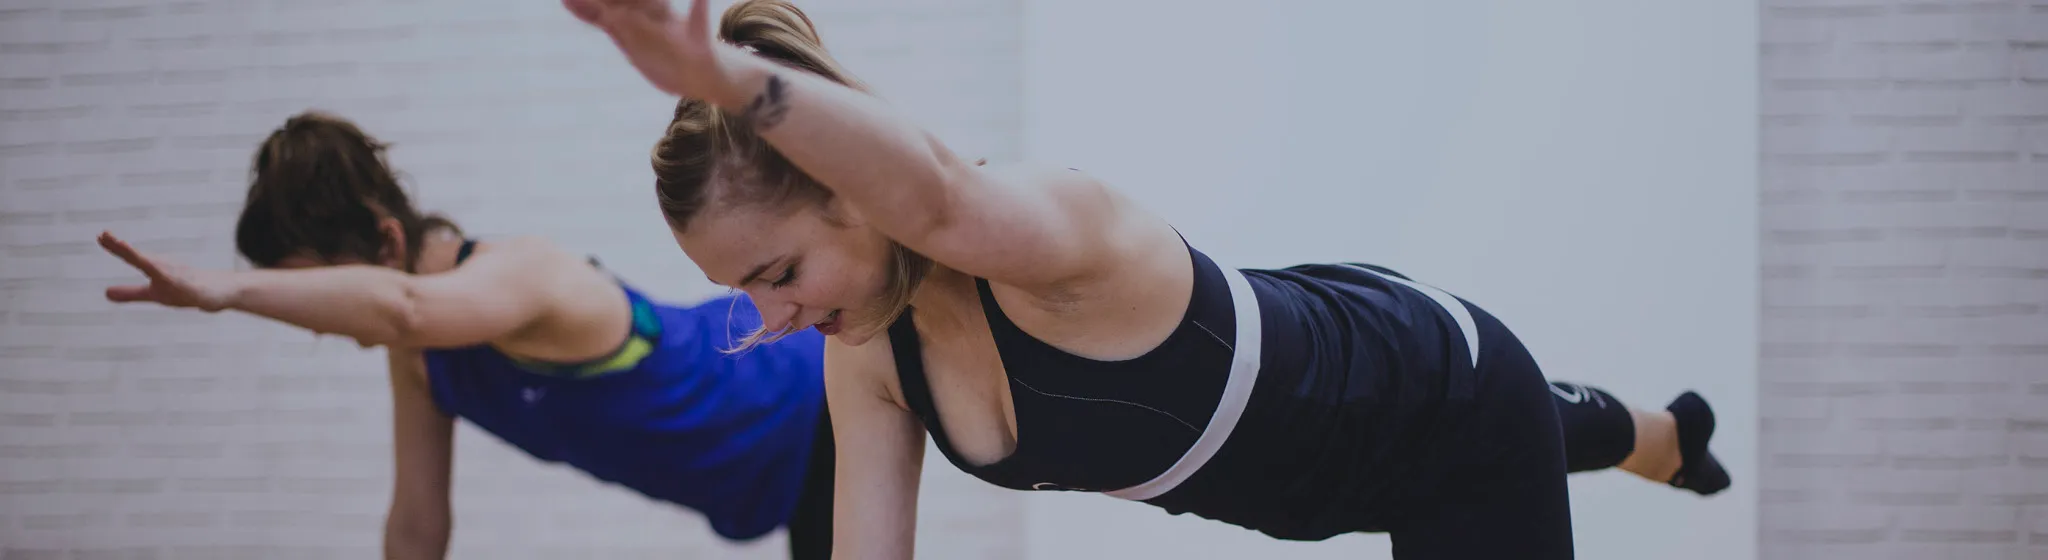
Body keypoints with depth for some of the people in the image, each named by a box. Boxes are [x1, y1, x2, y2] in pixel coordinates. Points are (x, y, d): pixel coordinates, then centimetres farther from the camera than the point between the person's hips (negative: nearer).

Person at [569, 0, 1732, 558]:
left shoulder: (1045, 231, -44)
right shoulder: (868, 360, -21)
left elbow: (938, 198, -69)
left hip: (1450, 397, -9)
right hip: (1330, 367, 9)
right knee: (1548, 435, 41)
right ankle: (1672, 438, 77)